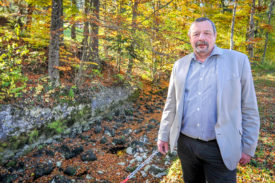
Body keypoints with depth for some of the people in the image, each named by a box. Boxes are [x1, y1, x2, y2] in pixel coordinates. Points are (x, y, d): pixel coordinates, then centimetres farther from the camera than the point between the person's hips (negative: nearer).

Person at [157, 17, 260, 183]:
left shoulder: (238, 60, -5)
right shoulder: (180, 65, 4)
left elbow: (249, 108, -3)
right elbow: (171, 105, 8)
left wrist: (248, 147, -1)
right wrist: (164, 135, 9)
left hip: (220, 147, -3)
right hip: (185, 144, 4)